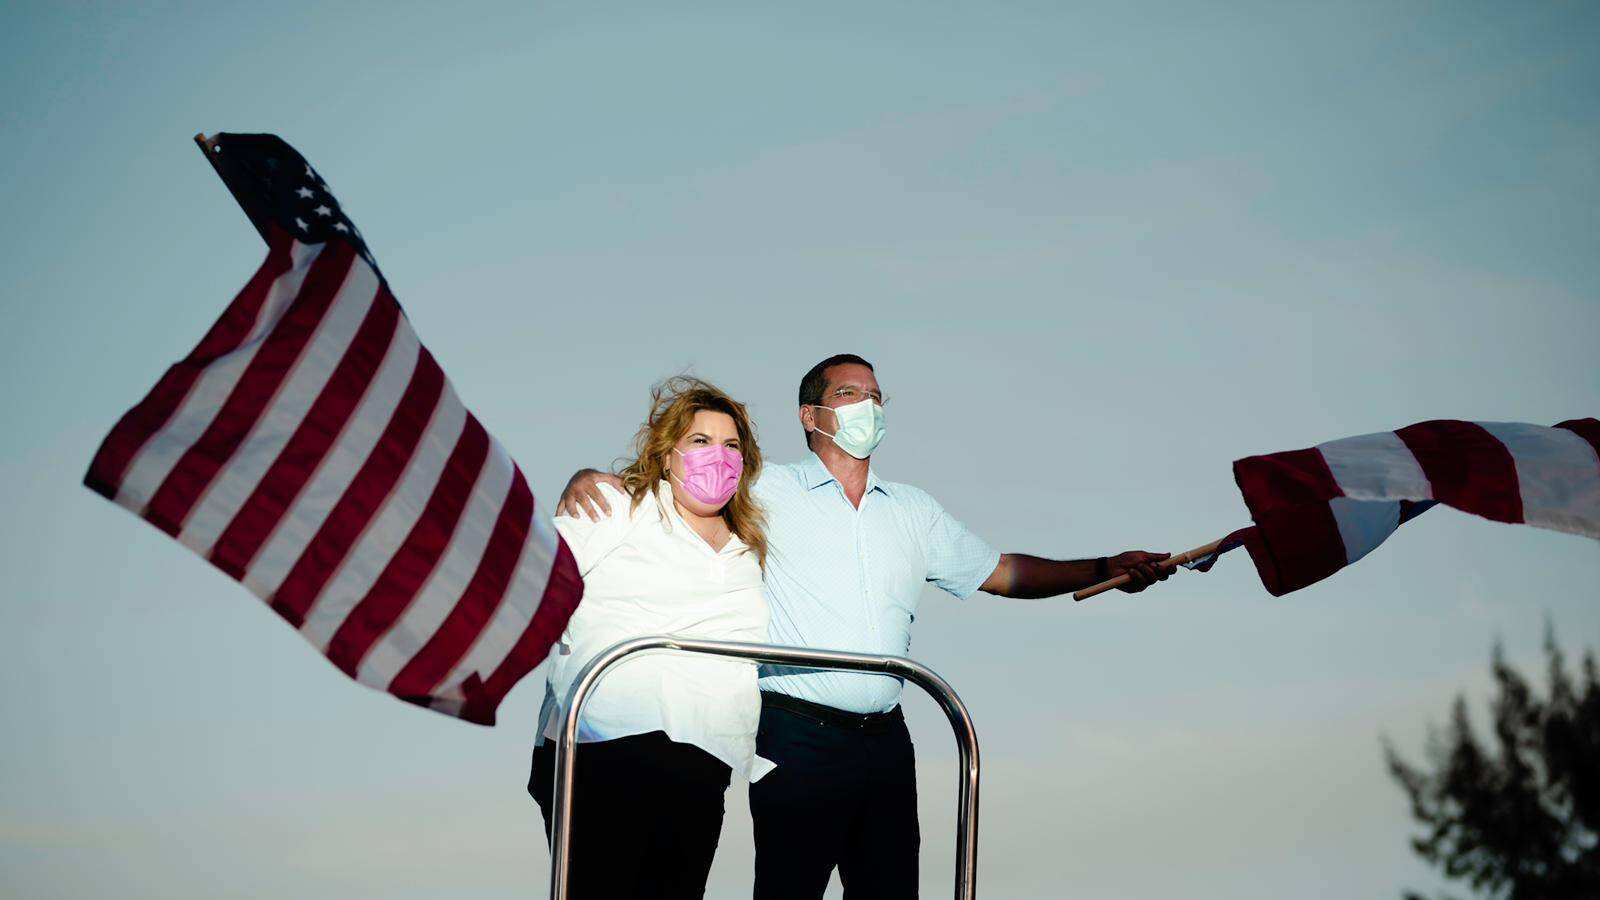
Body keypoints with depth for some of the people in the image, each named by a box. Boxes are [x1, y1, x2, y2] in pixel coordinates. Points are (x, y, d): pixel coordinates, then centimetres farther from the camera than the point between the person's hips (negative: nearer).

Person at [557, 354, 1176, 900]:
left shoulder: (912, 509, 16)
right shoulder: (766, 493, 1)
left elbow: (998, 572, 21)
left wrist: (1106, 570, 14)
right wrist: (588, 480, -20)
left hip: (886, 740, 5)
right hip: (799, 739, -5)